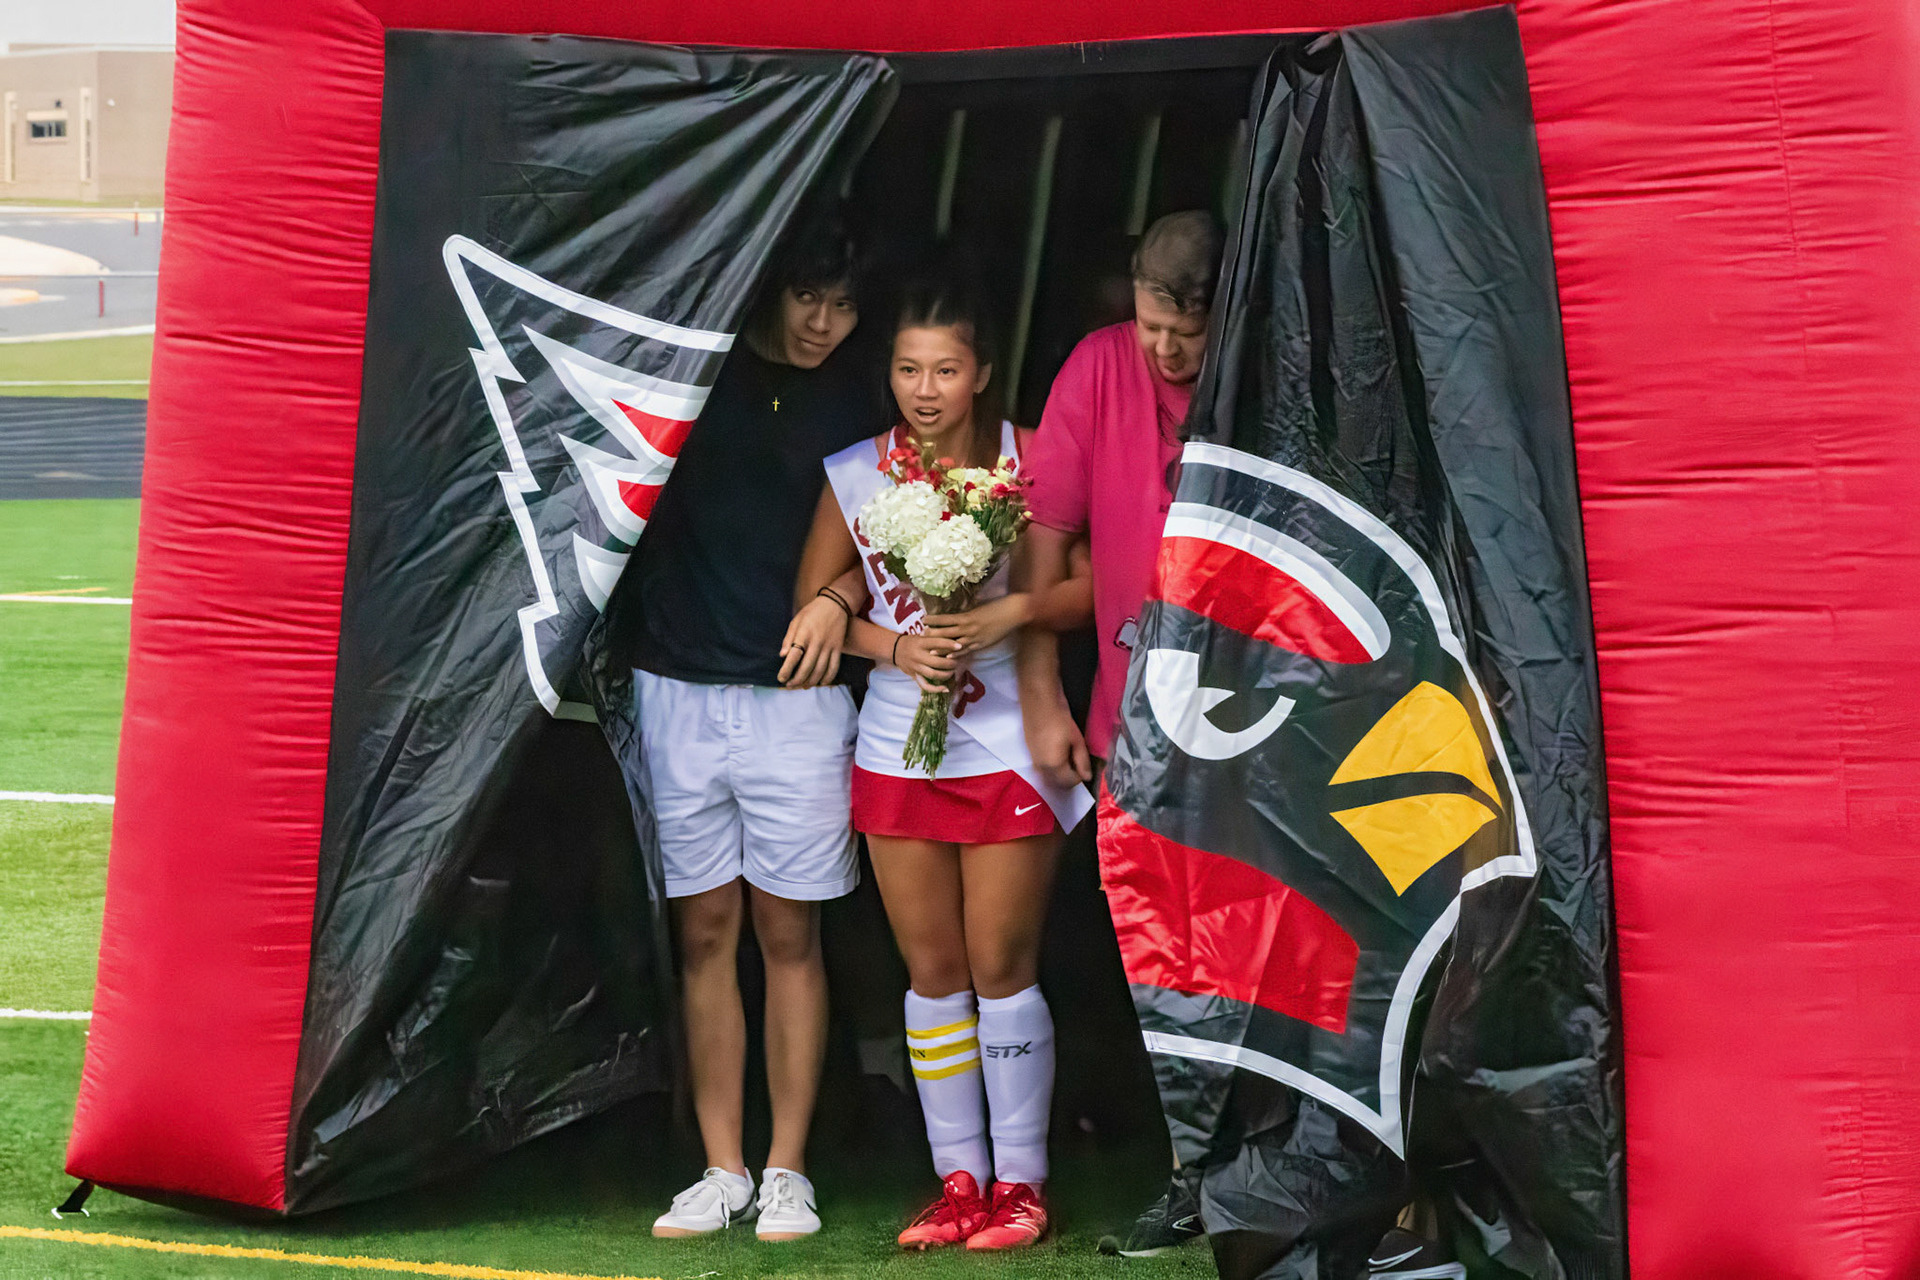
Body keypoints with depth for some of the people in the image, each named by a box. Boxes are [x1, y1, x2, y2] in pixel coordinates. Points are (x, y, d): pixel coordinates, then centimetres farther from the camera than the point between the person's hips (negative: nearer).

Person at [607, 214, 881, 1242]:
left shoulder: (852, 398, 5)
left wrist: (837, 608, -10)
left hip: (795, 694, 0)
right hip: (678, 685, 0)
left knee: (788, 930, 2)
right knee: (704, 931, 4)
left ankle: (786, 1170, 10)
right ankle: (720, 1170, 11)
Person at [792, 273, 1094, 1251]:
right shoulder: (855, 474, 1)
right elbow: (813, 602, 7)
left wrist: (1008, 613, -21)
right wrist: (895, 645, -9)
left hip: (1009, 745, -3)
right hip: (897, 749, 3)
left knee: (1001, 967, 1)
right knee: (931, 971, 8)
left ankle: (1019, 1180, 12)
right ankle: (958, 1179, 17)